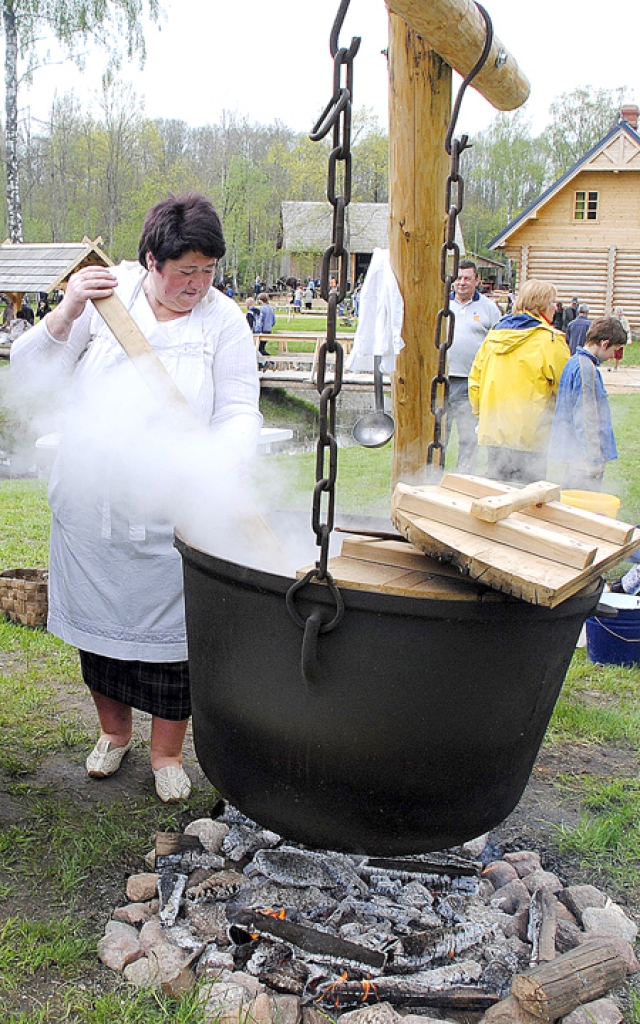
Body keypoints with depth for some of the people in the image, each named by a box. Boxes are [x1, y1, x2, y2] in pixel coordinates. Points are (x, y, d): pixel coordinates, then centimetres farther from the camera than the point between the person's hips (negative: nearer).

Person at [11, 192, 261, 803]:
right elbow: (28, 370, -4)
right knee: (100, 620, 17)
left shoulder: (223, 320, -4)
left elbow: (240, 412, -8)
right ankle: (113, 730, 43)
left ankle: (166, 752, 32)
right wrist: (66, 314, -21)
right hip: (91, 505, 2)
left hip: (172, 515, -2)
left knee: (170, 630, 8)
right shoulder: (106, 294, -2)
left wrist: (223, 460, -30)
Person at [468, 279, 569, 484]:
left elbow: (475, 379, 14)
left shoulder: (494, 334, 9)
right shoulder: (549, 340, -10)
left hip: (491, 431, 6)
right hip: (529, 437, -6)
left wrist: (480, 414, 23)